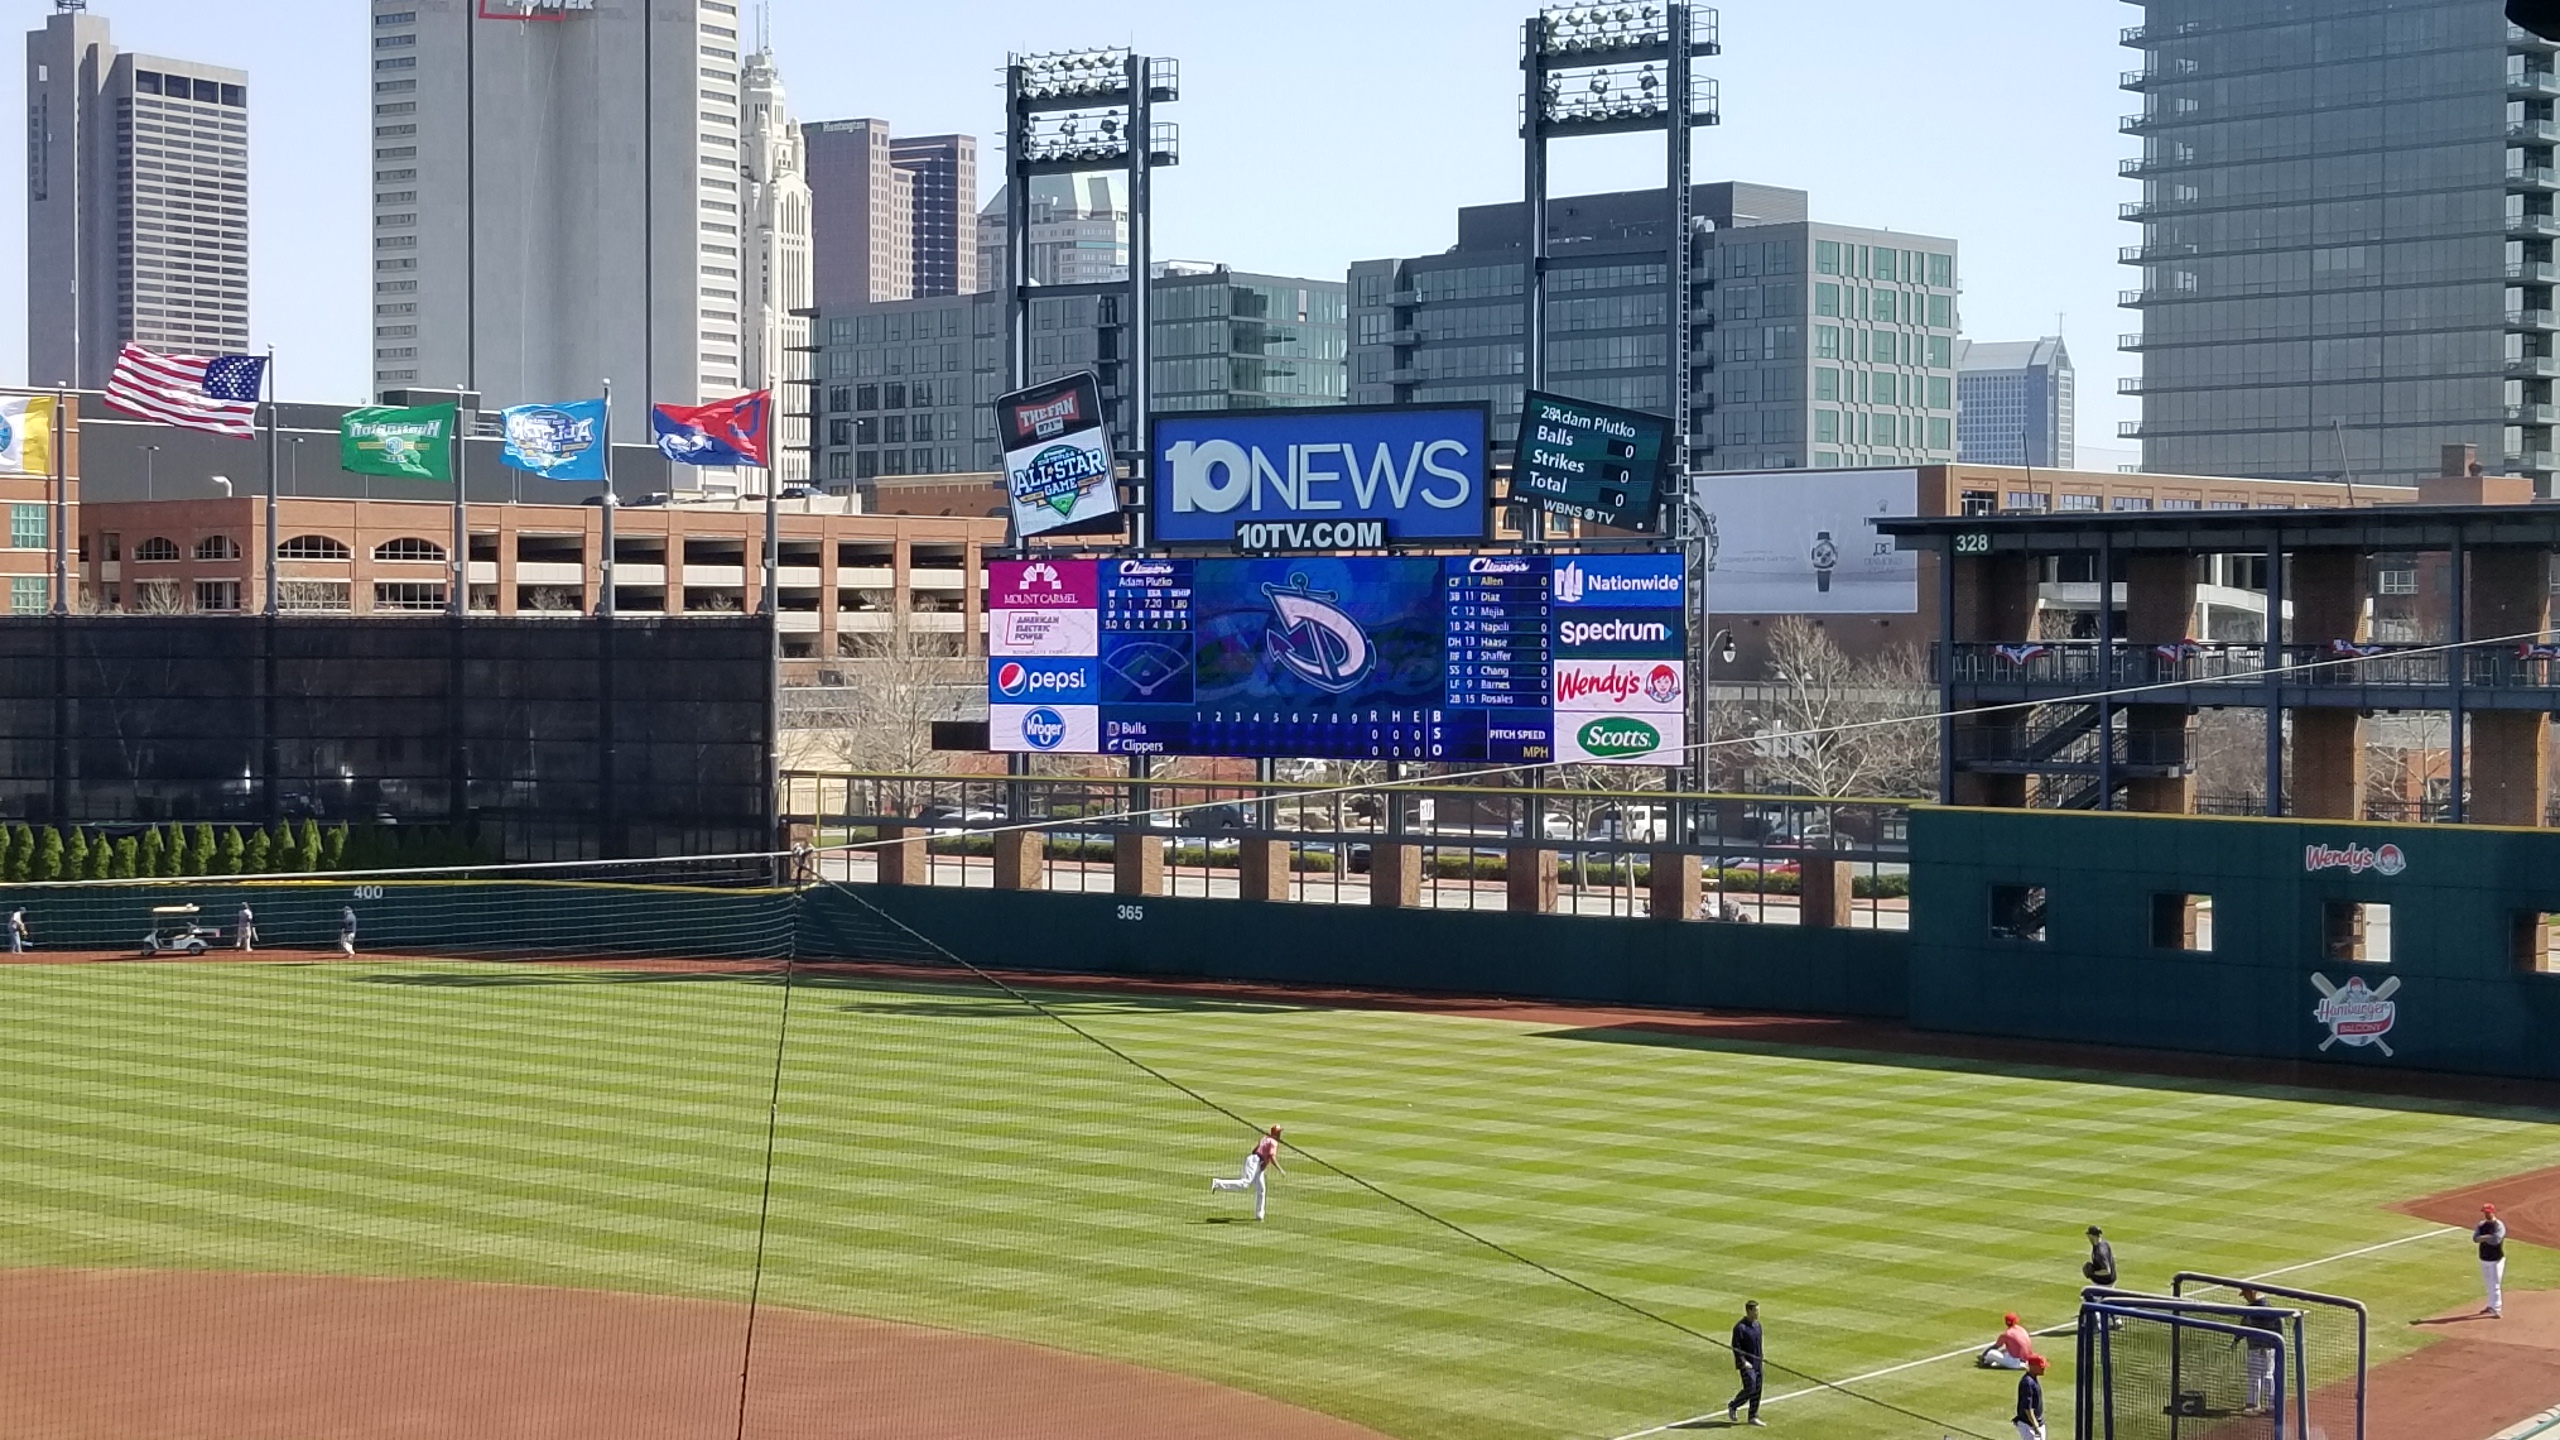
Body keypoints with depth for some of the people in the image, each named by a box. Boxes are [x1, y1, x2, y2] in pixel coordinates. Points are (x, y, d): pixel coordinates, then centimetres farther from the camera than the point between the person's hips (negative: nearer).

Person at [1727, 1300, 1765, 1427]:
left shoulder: (1757, 1325, 9)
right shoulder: (1740, 1327, -17)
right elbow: (1736, 1347, -17)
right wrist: (1743, 1362, -23)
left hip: (1757, 1363, 8)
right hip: (1746, 1364, -8)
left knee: (1757, 1390, 8)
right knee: (1750, 1388, -11)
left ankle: (1753, 1417, 16)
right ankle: (1732, 1406, 12)